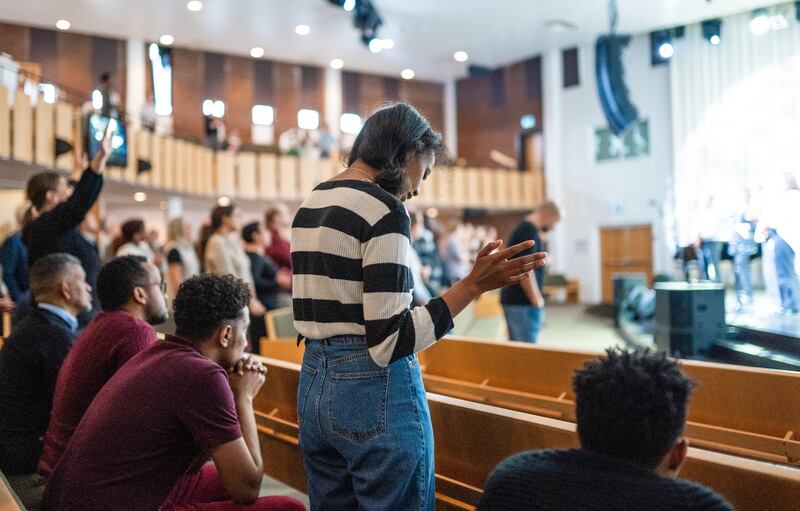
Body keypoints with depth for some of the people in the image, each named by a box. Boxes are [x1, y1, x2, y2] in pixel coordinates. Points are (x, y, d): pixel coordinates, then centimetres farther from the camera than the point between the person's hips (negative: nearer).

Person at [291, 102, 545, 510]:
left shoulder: (309, 205, 11)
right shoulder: (383, 209, -15)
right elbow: (389, 342, -21)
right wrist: (475, 284, -20)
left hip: (314, 385, 9)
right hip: (374, 388, -9)